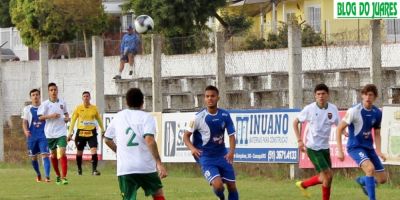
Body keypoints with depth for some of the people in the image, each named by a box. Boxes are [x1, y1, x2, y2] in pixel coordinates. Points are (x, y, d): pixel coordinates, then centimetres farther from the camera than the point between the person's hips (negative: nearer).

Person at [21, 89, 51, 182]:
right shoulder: (27, 109, 6)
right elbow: (24, 122, 2)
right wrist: (26, 131, -16)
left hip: (43, 136, -2)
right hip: (32, 136, 2)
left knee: (45, 155, -16)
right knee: (33, 157, 11)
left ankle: (47, 176, -23)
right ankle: (38, 175, 33)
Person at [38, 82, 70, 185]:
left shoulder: (62, 103, 6)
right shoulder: (45, 104, -3)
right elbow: (40, 117, -7)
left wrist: (67, 118, 1)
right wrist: (50, 116, -20)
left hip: (61, 132, 0)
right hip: (50, 133, 0)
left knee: (62, 153, -14)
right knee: (53, 155, 10)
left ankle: (64, 177, -16)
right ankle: (58, 175, 25)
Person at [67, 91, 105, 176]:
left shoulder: (94, 108, 3)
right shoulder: (78, 108, -1)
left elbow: (99, 119, 16)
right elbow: (73, 120, 3)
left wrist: (102, 130, 18)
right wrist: (70, 133, -1)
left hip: (92, 132, 0)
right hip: (81, 132, 0)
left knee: (94, 151, -15)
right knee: (79, 152, 9)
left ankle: (94, 169, -13)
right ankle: (79, 169, 28)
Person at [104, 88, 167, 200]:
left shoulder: (118, 117, 11)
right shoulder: (146, 117, -3)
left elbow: (107, 140, 21)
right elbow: (149, 140, -19)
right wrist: (159, 163, -20)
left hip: (124, 168, 2)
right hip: (146, 167, -2)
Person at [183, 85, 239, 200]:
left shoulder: (225, 115, -4)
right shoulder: (199, 117, -12)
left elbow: (231, 135, 1)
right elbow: (186, 135, -5)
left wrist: (231, 151, -18)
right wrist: (192, 148, -26)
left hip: (222, 156, 4)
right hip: (206, 157, -4)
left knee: (232, 186, 5)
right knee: (218, 185, -21)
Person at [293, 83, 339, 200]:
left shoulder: (333, 109, -2)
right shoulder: (309, 109, -10)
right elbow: (295, 122, 1)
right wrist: (299, 141, -6)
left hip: (325, 147, 5)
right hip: (313, 147, -5)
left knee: (325, 177, 11)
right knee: (328, 175, -12)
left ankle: (303, 184, 32)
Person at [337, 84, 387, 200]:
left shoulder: (377, 113, 1)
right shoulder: (354, 111, -15)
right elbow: (339, 129, -10)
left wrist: (378, 151, -2)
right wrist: (340, 151, -14)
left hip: (369, 147, 6)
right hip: (355, 147, -6)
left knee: (382, 179, 6)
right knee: (370, 168, -32)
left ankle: (362, 181, 38)